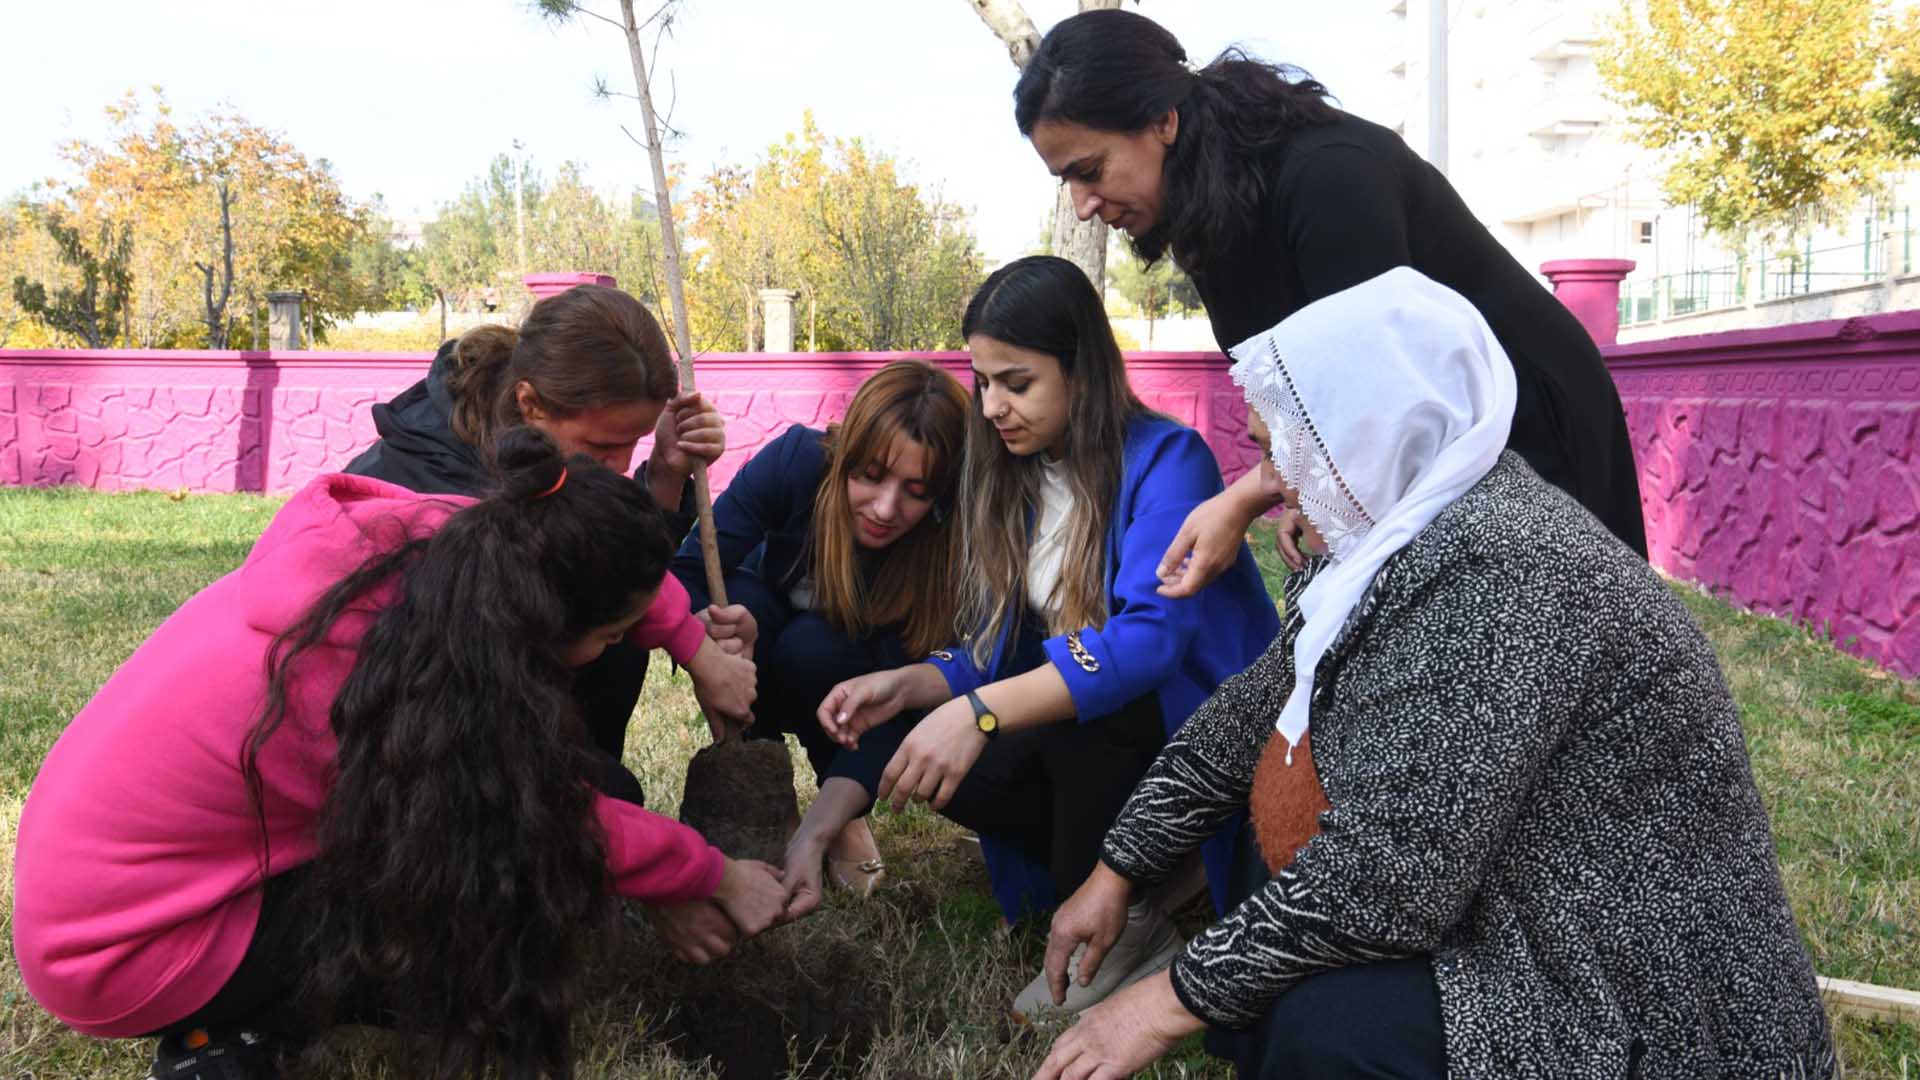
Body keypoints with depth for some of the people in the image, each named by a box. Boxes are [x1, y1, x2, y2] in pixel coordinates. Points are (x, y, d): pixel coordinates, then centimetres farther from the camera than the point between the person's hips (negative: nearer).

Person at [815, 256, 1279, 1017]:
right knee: (956, 772, -19)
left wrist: (981, 712, -43)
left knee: (1082, 703, -34)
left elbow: (1152, 634, -34)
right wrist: (907, 685, -15)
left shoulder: (1166, 460, -18)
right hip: (1080, 744, 6)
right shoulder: (1014, 477, 3)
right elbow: (1000, 654, 5)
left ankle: (1121, 925, -12)